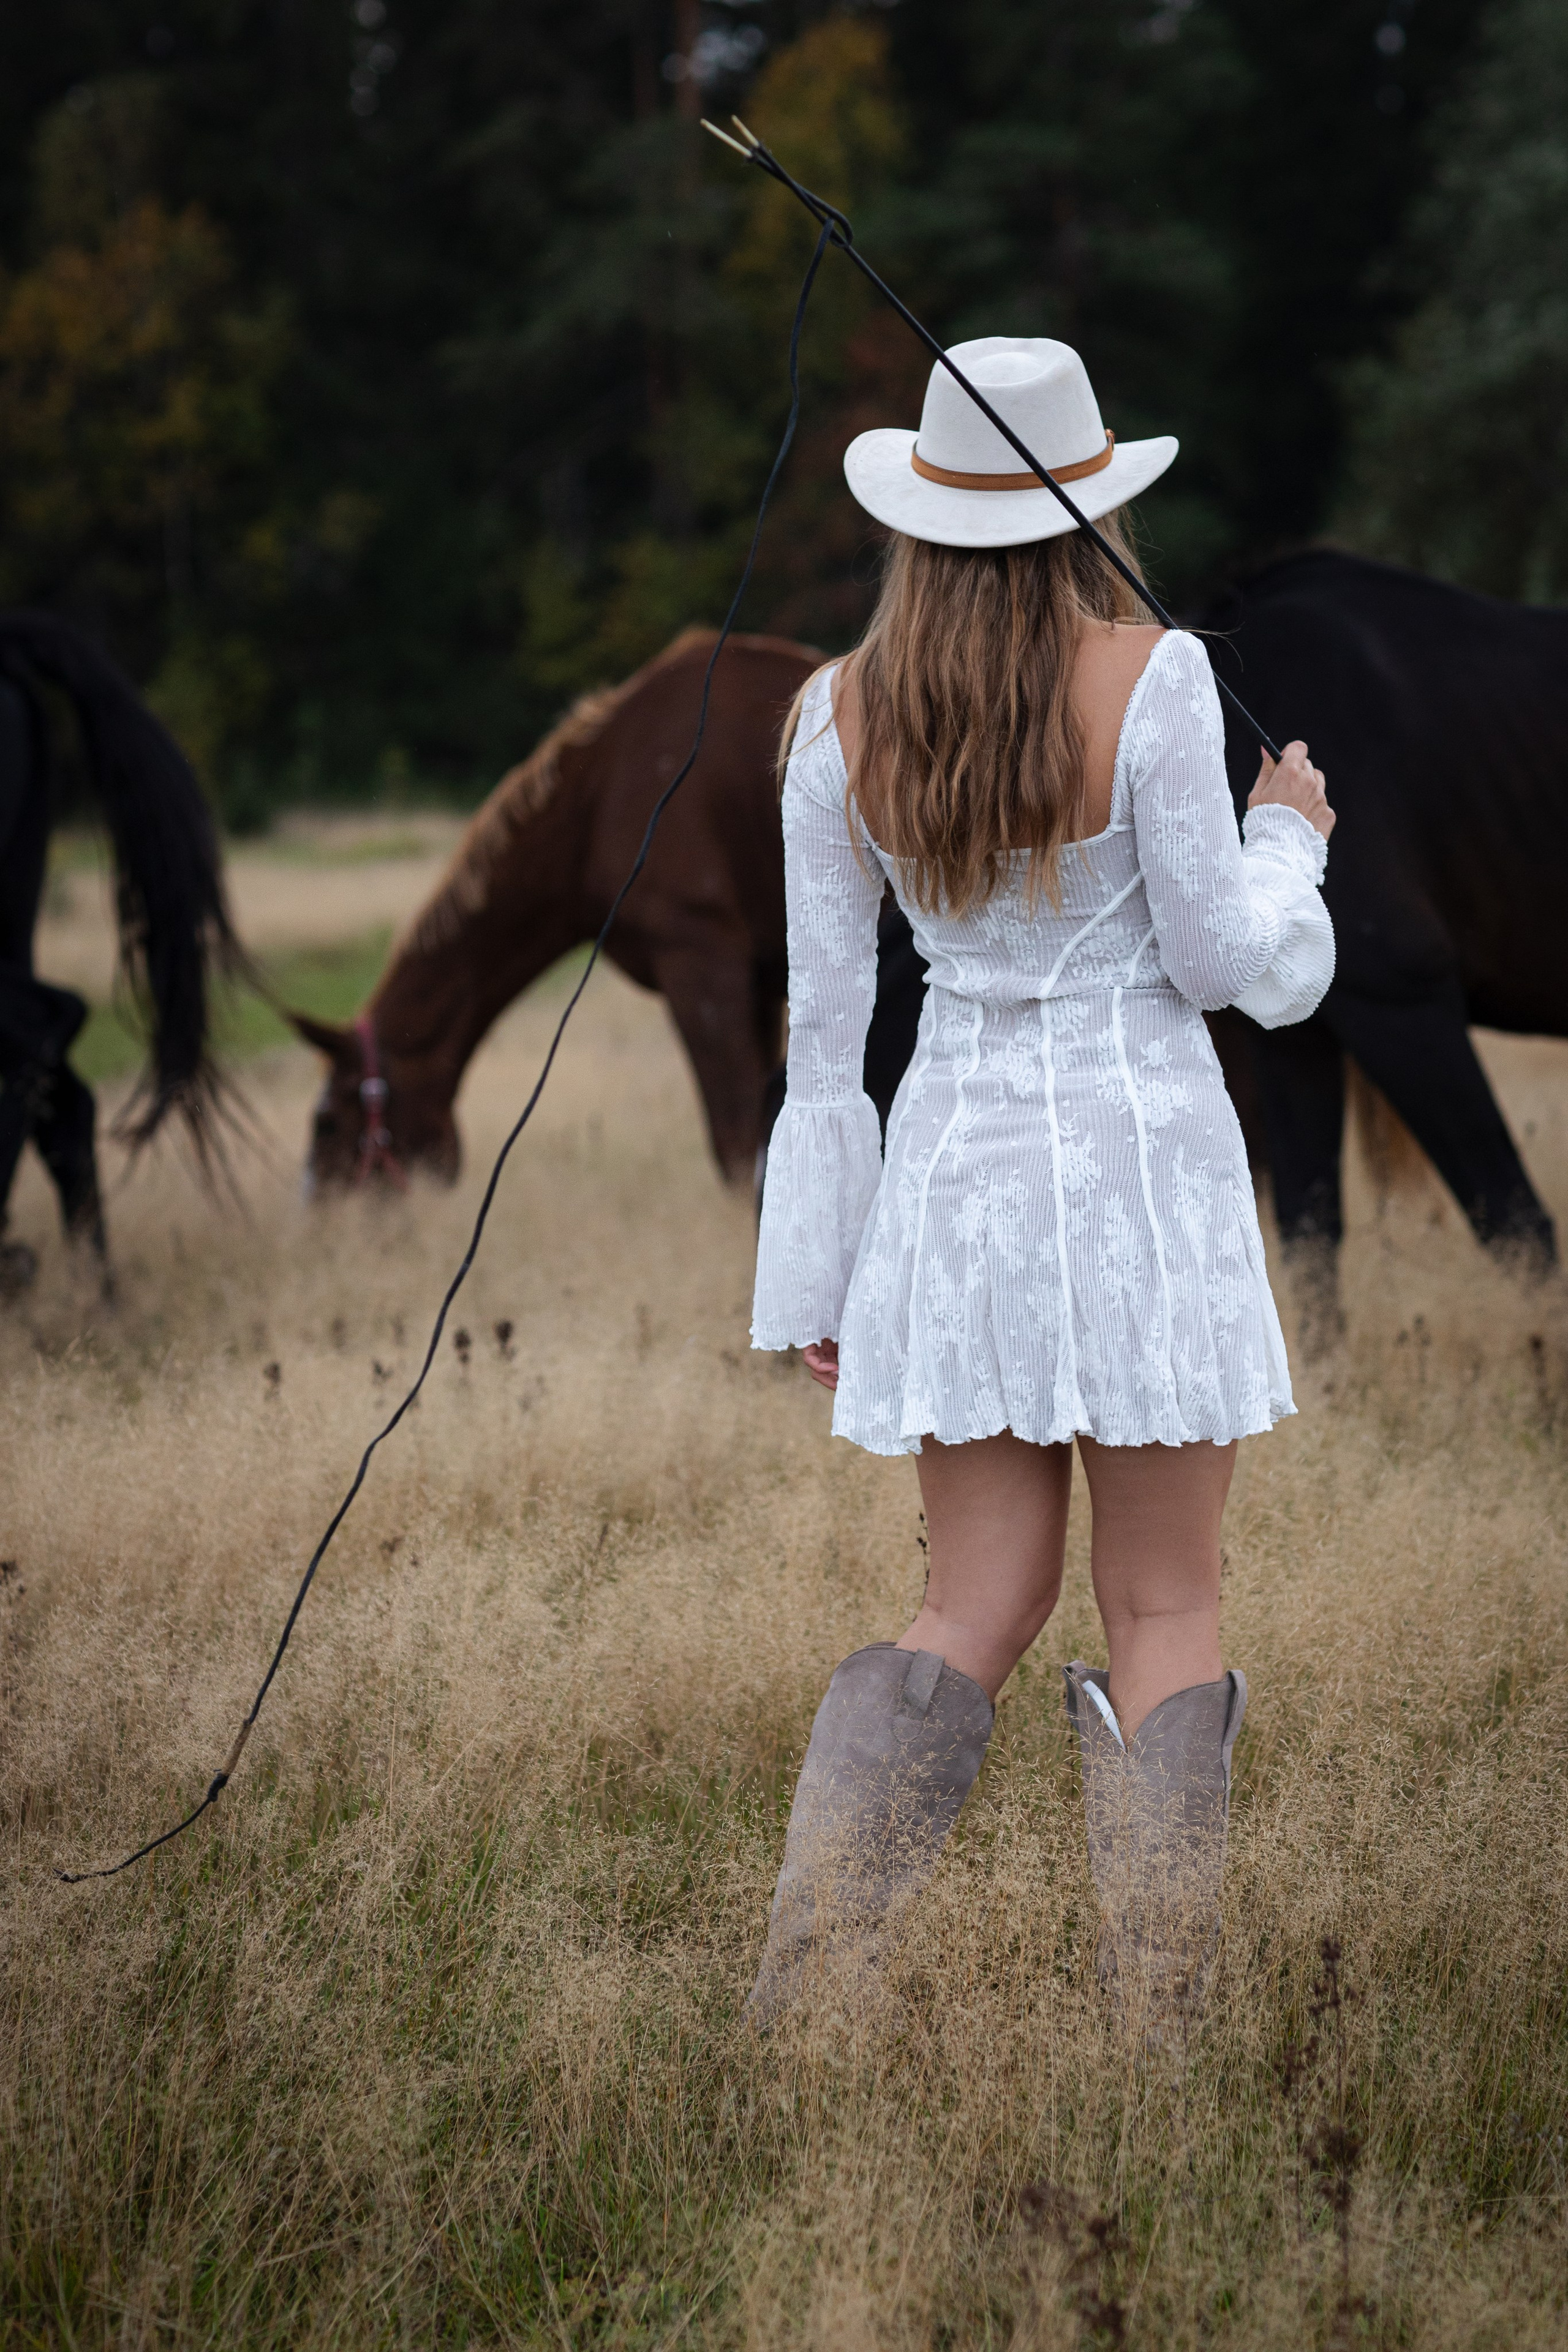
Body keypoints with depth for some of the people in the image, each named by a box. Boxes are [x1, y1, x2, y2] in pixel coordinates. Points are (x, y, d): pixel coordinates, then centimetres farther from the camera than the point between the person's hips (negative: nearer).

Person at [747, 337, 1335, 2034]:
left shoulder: (841, 714, 1)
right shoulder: (1149, 680, -11)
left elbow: (823, 1014, 4)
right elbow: (1233, 966, -8)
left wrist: (814, 1280, 10)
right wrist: (1291, 840, 13)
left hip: (952, 1175, 4)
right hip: (1138, 1160, -4)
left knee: (974, 1613, 11)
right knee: (1162, 1614, 5)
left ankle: (798, 1999, -2)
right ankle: (1157, 2036, 4)